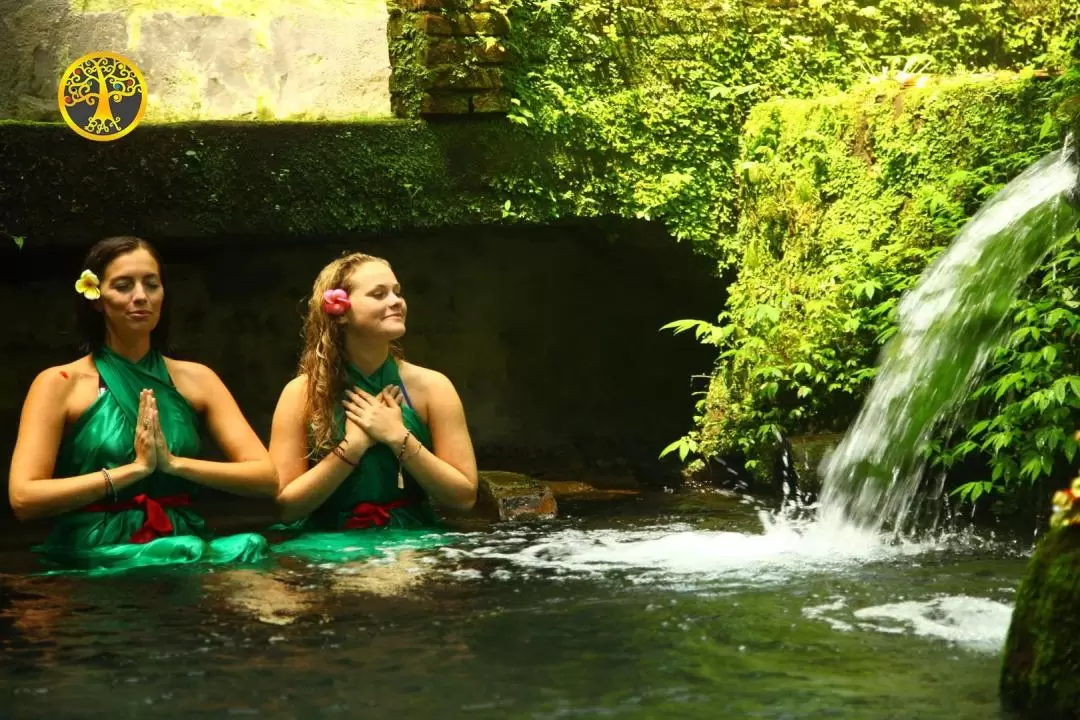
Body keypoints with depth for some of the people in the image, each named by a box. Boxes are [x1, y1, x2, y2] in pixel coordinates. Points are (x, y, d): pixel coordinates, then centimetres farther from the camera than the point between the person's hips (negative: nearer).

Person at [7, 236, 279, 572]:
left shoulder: (196, 379, 11)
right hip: (95, 556, -5)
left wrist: (174, 463, -12)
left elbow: (266, 478, 2)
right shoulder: (60, 384, 2)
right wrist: (134, 468, -15)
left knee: (250, 549, -27)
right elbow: (23, 498, -11)